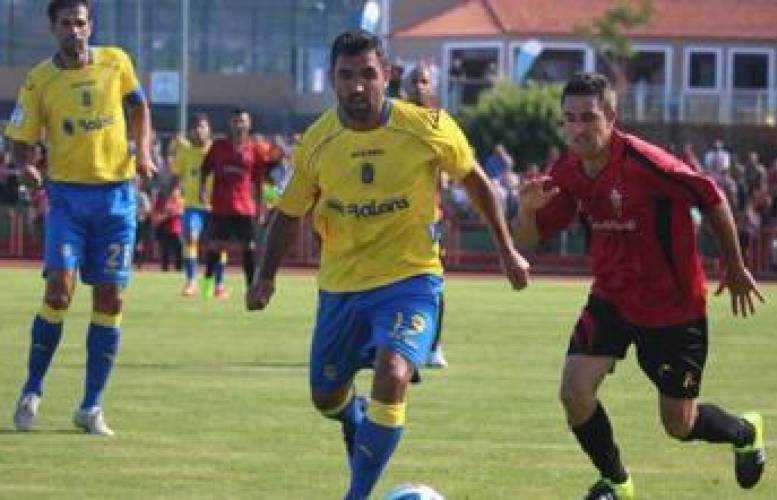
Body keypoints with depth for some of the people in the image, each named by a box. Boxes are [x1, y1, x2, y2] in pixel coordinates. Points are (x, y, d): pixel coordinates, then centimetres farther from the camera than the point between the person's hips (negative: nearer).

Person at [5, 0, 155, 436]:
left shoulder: (115, 63, 2)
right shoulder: (40, 81, -3)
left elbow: (139, 105, 18)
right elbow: (21, 141, 0)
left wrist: (143, 150, 3)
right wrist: (27, 166, -21)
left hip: (116, 193, 2)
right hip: (68, 193, -2)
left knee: (110, 299, 0)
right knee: (60, 289, -16)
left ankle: (92, 407, 7)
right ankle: (32, 391, 1)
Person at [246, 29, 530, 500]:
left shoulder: (427, 128, -13)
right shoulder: (317, 142, -7)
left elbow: (475, 180, 3)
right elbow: (290, 213, 7)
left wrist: (508, 251, 6)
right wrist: (266, 276, -2)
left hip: (409, 279, -3)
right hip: (340, 284, 4)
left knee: (392, 376, -27)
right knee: (327, 397, 14)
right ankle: (360, 423, 52)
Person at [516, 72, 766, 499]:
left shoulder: (643, 162, -27)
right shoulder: (567, 173, -8)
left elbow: (712, 199, -14)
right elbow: (529, 237, 1)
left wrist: (735, 269, -4)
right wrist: (528, 208, -24)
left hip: (674, 306, -5)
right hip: (611, 299, 5)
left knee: (679, 425, 5)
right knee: (575, 391, -13)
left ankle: (746, 433, 40)